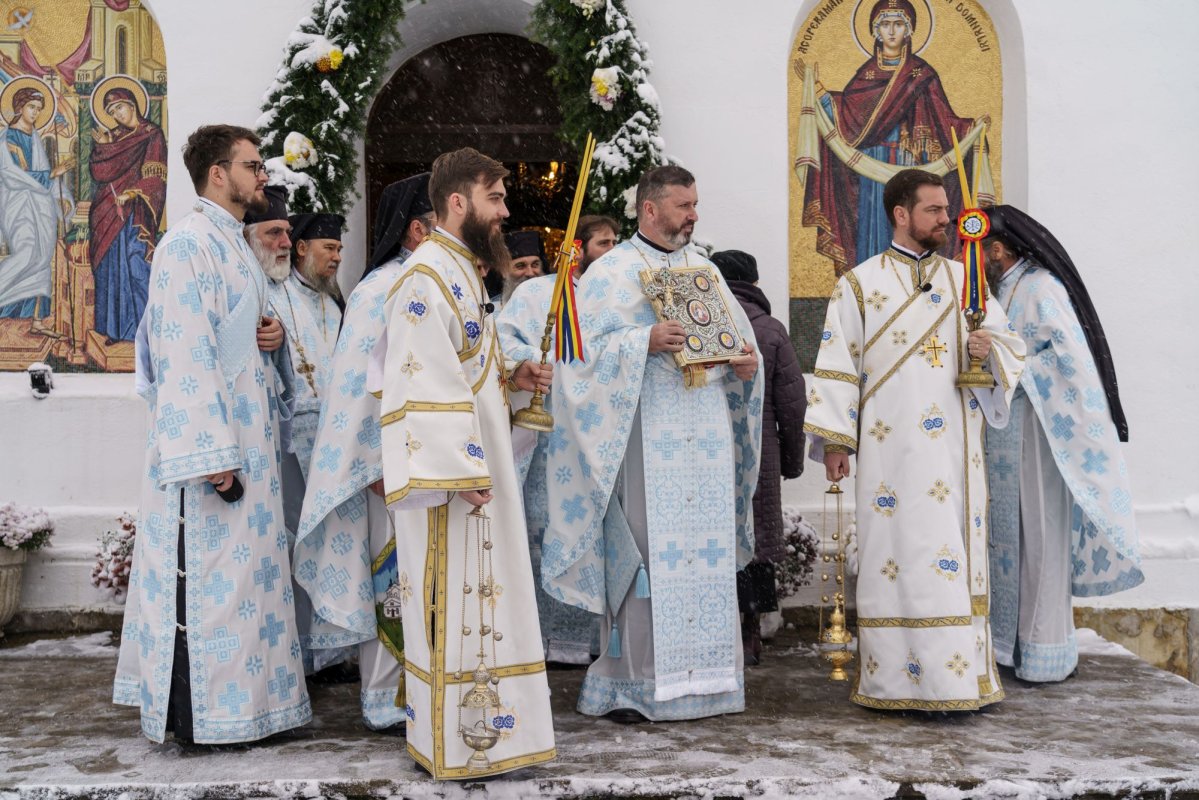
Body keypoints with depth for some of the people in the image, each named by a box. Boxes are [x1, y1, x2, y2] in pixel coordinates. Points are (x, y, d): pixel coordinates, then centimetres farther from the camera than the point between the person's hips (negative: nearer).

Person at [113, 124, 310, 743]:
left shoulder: (231, 244, 16)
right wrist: (214, 453, -24)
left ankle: (234, 691, 24)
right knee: (207, 573, -2)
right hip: (209, 443, -9)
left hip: (245, 436, 9)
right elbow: (186, 354, -20)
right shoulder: (190, 243, -13)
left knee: (236, 568, 14)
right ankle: (200, 713, 9)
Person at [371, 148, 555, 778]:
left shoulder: (460, 271, 17)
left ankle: (476, 724, 24)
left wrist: (509, 376, 11)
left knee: (476, 592, 14)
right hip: (447, 468, -10)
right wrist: (461, 473, -26)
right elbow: (424, 381, -23)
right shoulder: (427, 276, -15)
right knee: (452, 597, -4)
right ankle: (453, 744, 6)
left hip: (474, 461, 10)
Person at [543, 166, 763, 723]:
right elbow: (586, 347, -7)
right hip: (644, 431, -5)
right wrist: (647, 341, -19)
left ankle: (701, 672, 15)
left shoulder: (704, 270, 18)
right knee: (645, 549, -6)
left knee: (708, 550, 5)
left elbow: (738, 333, 22)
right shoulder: (610, 273, 1)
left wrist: (746, 362, 1)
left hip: (707, 431, 6)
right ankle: (629, 682, 3)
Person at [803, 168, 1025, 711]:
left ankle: (961, 674, 9)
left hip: (954, 448, 3)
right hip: (890, 447, -3)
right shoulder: (859, 284, 6)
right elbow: (838, 364, 2)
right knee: (895, 552, -5)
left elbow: (1011, 344, 16)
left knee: (956, 553, 2)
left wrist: (989, 350, -8)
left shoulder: (965, 279, 15)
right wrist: (834, 440, -5)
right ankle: (898, 680, 0)